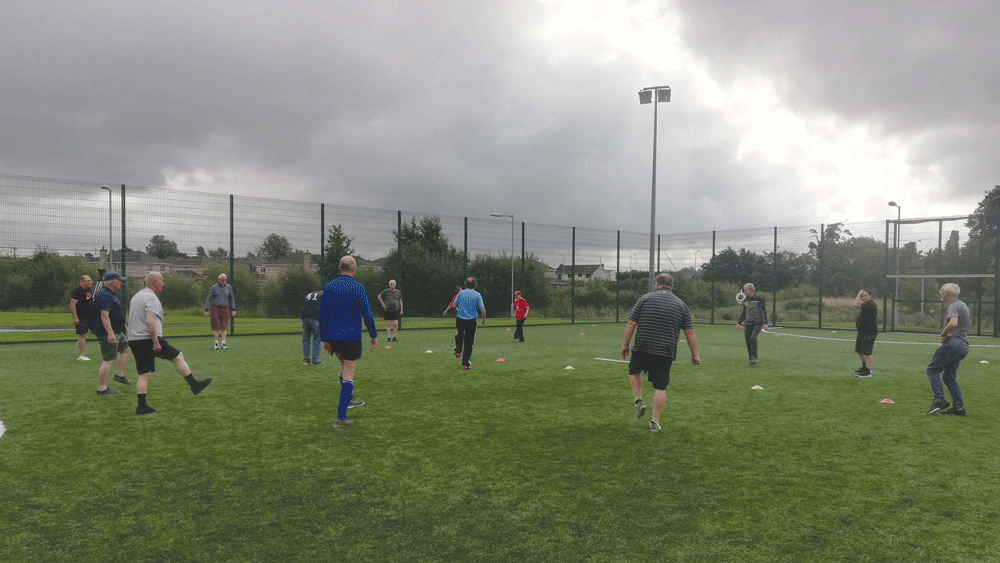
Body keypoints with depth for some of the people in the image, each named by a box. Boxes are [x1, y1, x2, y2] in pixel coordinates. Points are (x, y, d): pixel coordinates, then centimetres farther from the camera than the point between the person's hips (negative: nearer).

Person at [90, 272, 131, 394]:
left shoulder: (108, 294, 16)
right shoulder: (105, 296, -19)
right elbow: (104, 316, -27)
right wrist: (110, 333, -32)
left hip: (115, 331, 11)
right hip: (107, 332, -11)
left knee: (125, 348, 22)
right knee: (109, 360, -8)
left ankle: (119, 374, 24)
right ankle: (101, 388, -4)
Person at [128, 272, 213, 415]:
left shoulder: (136, 296, 19)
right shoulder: (151, 298, -13)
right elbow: (149, 322, -24)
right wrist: (156, 342, -21)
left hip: (134, 340, 9)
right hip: (148, 339, -9)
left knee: (143, 374, 8)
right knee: (178, 357, 5)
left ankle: (141, 406, 6)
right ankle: (194, 385, 11)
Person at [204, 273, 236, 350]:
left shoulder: (229, 287, 3)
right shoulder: (214, 287, -5)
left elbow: (232, 298, 13)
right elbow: (208, 298, 0)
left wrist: (233, 309, 8)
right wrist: (206, 310, -4)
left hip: (225, 308, 2)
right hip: (215, 308, -2)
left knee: (224, 326, -3)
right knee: (216, 326, -3)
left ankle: (223, 343, 1)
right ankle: (216, 343, 10)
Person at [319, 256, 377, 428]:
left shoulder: (328, 287, 3)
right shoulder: (358, 288, -10)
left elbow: (322, 315, 5)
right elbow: (367, 314, -10)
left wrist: (324, 338, 12)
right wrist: (374, 336, 1)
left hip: (333, 337, 5)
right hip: (351, 337, -5)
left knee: (344, 367, 28)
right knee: (348, 376, 0)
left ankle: (348, 399, 39)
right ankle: (341, 417, -2)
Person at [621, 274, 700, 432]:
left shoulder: (645, 299, 3)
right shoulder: (681, 305, 7)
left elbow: (631, 323, -1)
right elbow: (690, 332, 4)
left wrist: (625, 344, 6)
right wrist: (694, 355, 9)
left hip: (642, 349, -1)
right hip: (666, 352, 1)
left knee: (634, 371, 27)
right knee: (660, 388, 6)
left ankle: (639, 400, 13)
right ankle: (655, 422, 7)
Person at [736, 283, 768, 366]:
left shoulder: (759, 299, -1)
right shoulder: (745, 301, 14)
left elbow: (764, 311, 1)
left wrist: (765, 323, -7)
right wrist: (739, 323, 17)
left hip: (758, 323, -5)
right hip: (748, 324, 5)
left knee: (753, 338, -24)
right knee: (748, 342, 1)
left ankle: (754, 359, -22)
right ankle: (752, 361, 10)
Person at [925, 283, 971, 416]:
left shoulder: (953, 307, -12)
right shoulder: (964, 305, 20)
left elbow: (953, 323, -31)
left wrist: (943, 334, -13)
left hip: (953, 345, -10)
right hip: (963, 347, 10)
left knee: (932, 370, -5)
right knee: (949, 376, 13)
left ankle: (939, 400, -14)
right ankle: (959, 407, 10)